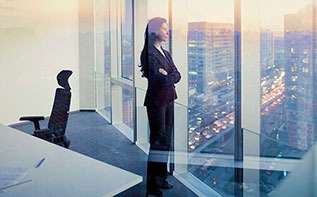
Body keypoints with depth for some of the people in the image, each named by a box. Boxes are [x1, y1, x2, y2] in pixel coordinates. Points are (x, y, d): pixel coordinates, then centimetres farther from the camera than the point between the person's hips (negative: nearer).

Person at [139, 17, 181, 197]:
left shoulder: (166, 53, 15)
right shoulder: (149, 53, -11)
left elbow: (177, 75, 6)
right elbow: (159, 79, -19)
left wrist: (167, 76, -10)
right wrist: (170, 76, -4)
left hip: (169, 99, 8)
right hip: (156, 101, -8)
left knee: (167, 140, 11)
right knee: (158, 141, -6)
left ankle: (161, 178, 21)